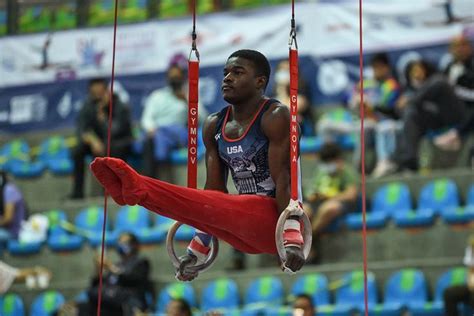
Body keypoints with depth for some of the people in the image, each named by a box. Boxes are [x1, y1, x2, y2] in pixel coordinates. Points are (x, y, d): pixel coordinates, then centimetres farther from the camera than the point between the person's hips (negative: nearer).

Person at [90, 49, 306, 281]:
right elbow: (214, 189, 10)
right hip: (245, 229, 7)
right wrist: (197, 251, 7)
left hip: (273, 219, -7)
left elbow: (283, 179, -18)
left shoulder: (275, 116, -10)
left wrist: (291, 235, -27)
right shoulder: (214, 125, 10)